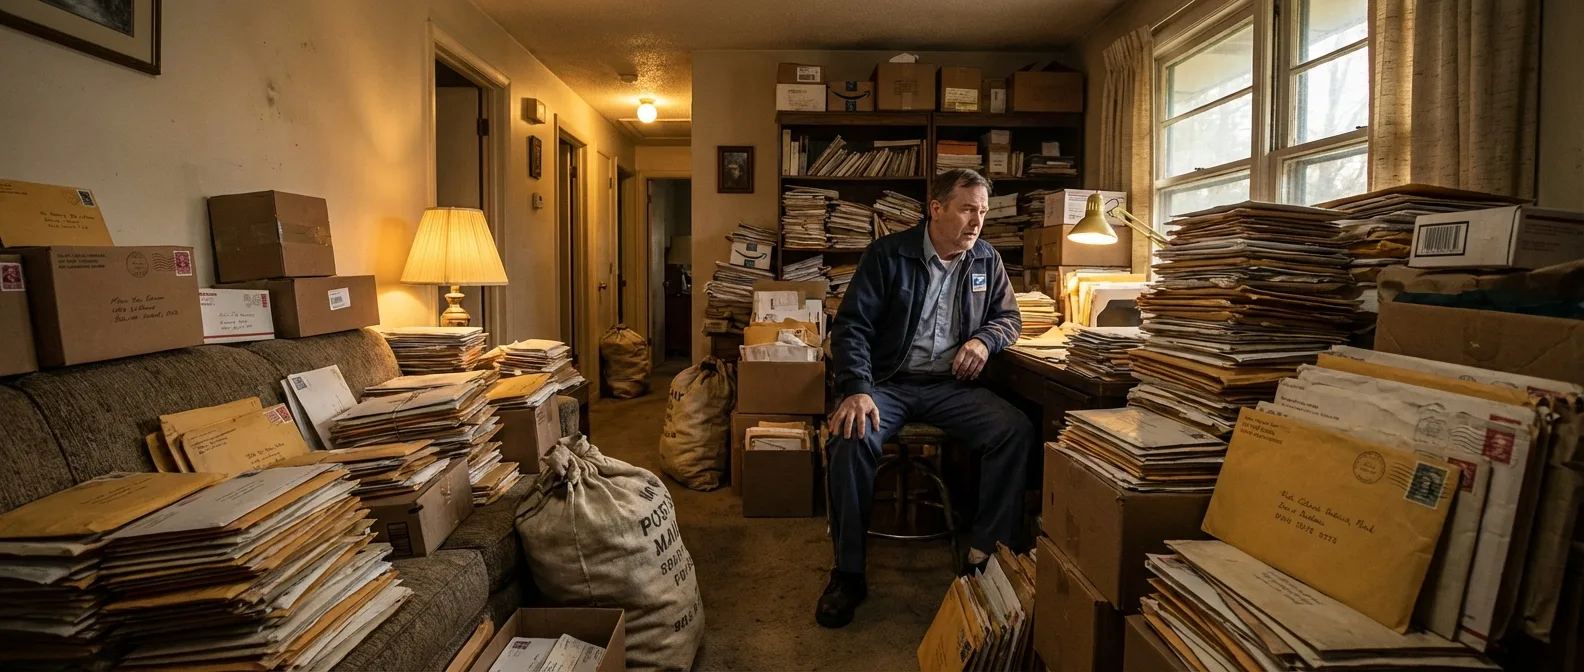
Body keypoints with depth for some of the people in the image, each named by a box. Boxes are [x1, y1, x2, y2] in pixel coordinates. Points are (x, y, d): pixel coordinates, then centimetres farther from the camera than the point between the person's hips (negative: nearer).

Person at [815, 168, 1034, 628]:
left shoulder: (986, 260, 8)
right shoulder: (888, 255, -4)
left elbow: (1009, 317, 20)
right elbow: (851, 326, -9)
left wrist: (985, 339, -5)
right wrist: (858, 390, -25)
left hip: (951, 386, 4)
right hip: (888, 382, -3)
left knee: (1017, 430, -22)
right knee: (852, 438, -32)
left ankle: (986, 555, -7)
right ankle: (848, 574, -15)